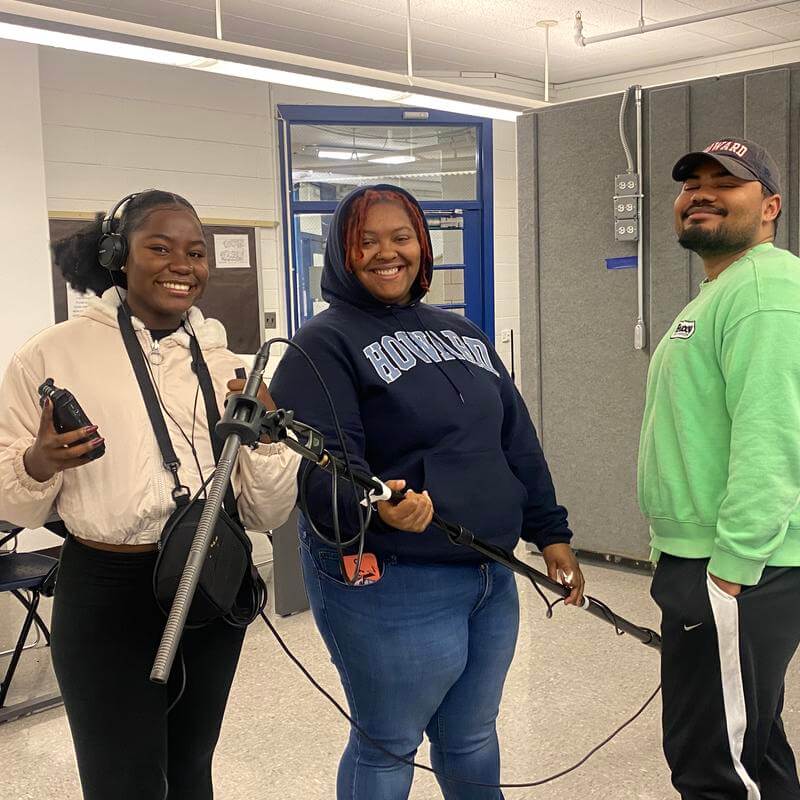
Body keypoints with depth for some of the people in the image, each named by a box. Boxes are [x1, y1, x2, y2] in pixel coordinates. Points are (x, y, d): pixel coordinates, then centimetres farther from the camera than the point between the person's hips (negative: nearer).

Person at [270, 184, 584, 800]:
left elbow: (517, 441, 15)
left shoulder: (463, 333, 14)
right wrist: (371, 503, -40)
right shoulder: (326, 342, -9)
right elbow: (322, 461, -21)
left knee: (472, 739, 21)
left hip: (492, 576, 7)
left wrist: (550, 532, 12)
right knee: (389, 747, 9)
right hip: (388, 586, -7)